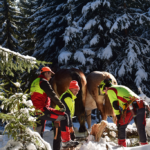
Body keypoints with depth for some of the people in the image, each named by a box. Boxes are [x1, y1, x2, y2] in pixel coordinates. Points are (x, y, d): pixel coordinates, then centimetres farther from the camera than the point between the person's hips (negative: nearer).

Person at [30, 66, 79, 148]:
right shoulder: (43, 81, -5)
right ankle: (66, 141, -11)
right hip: (43, 110, -10)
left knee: (38, 135, 18)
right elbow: (52, 94, -13)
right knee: (64, 116, -6)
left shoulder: (34, 82, 24)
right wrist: (61, 105, -8)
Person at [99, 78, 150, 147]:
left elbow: (115, 104, 0)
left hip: (131, 108, -7)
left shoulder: (110, 90, 8)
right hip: (141, 106, 7)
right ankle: (144, 144, 15)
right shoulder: (121, 87, 33)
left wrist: (118, 116, 5)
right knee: (141, 128, 14)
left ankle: (121, 144, 9)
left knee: (121, 126, 8)